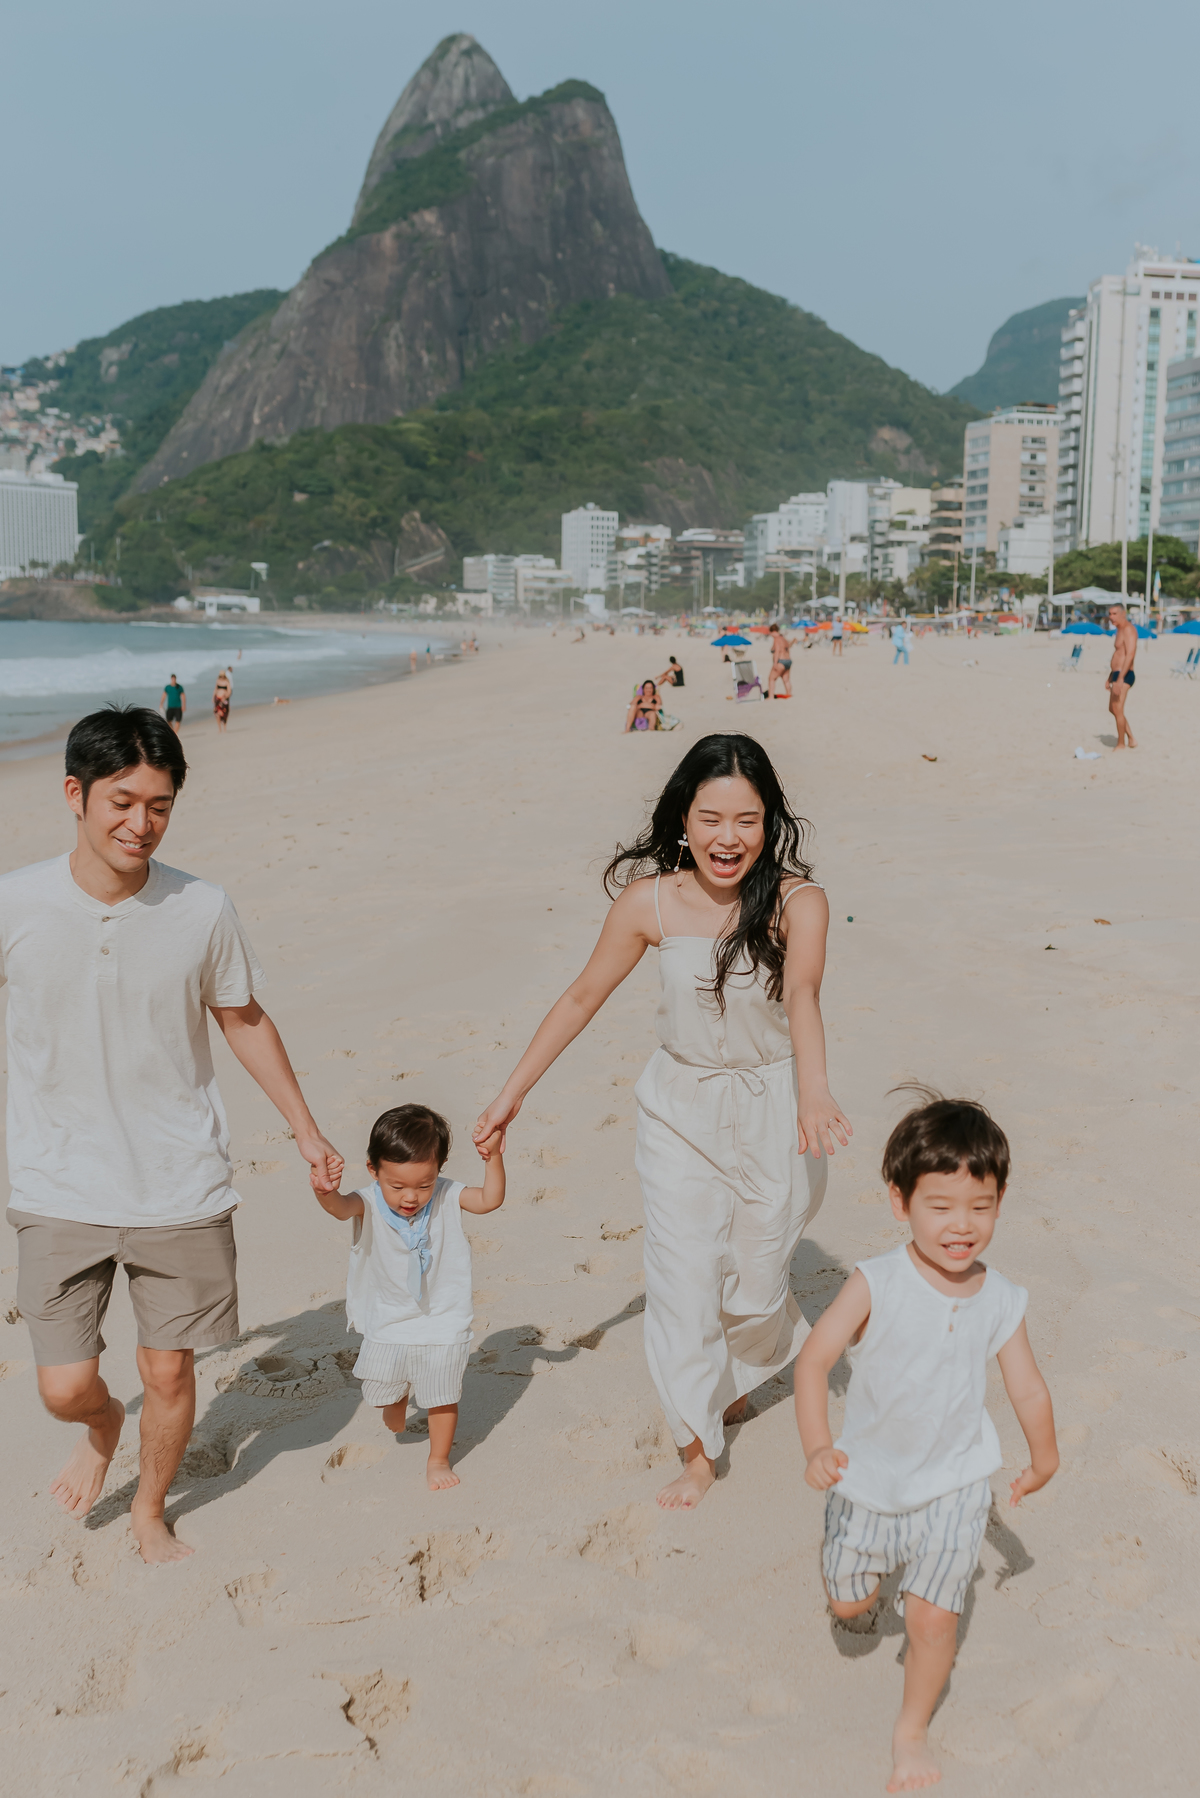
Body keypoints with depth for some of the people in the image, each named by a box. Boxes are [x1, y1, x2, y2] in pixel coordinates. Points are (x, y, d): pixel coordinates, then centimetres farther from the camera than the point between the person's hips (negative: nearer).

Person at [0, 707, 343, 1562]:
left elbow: (245, 1020, 7)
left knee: (169, 1370, 10)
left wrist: (307, 1131, 12)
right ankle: (102, 1427, 40)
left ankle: (151, 1513, 40)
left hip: (181, 1189, 1)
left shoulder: (203, 910, -8)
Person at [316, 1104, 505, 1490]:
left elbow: (491, 1200, -22)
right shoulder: (369, 1205, -21)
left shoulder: (447, 1197, -15)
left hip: (442, 1323, -1)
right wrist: (324, 1191, -65)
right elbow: (340, 1208, -41)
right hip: (387, 1324, 1)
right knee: (381, 1391, 19)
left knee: (442, 1396, 10)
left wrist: (493, 1157, -37)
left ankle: (438, 1459, 34)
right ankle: (397, 1402, 56)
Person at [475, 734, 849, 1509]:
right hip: (680, 1111, 1)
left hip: (772, 1113, -1)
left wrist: (813, 1091, -53)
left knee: (754, 1284, 13)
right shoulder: (650, 901, -13)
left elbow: (801, 996, -34)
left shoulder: (797, 901, -19)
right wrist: (515, 1090, 1)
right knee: (681, 1280, 1)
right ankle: (700, 1451, 19)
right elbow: (585, 995, -2)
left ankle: (742, 1375, 48)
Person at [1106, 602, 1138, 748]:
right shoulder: (1120, 630, 17)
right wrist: (1110, 677, 26)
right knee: (1113, 709, 17)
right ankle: (1131, 740, 24)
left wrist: (1120, 679, -30)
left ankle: (1121, 745, -2)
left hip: (1124, 676, -11)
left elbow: (1130, 655, -24)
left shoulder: (1128, 629, -15)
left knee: (1117, 709, -10)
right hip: (1117, 675, 11)